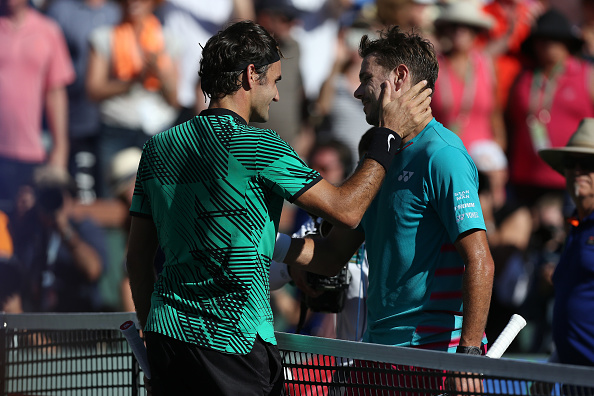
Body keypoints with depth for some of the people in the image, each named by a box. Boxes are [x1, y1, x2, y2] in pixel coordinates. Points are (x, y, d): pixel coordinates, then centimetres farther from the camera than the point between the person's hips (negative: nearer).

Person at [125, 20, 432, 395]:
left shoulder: (158, 148, 8)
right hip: (234, 344, -7)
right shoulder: (258, 145, -11)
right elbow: (346, 209, -9)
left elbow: (138, 255, 13)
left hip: (166, 335, 7)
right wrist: (390, 134, 1)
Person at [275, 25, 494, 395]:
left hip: (435, 351, -8)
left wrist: (469, 352, -23)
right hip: (378, 348, 8)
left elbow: (479, 261, -18)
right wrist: (274, 242, 2)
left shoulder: (441, 156, -11)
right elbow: (333, 256, 19)